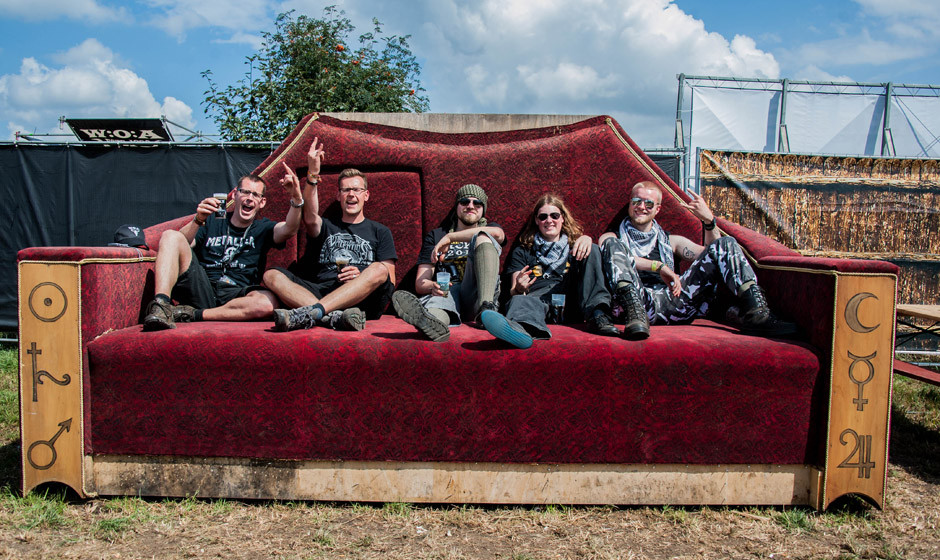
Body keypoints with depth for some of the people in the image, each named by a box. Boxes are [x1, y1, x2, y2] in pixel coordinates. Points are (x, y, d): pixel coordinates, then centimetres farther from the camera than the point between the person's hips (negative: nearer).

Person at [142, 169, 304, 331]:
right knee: (170, 235, -16)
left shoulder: (262, 228, 17)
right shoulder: (212, 220, 19)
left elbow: (289, 229, -6)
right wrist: (198, 220, -14)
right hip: (200, 290, 1)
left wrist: (297, 199, -25)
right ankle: (161, 306, -33)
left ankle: (193, 315, -23)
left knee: (267, 302, -35)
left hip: (233, 297, -1)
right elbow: (179, 244, 4)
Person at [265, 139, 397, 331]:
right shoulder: (326, 227, 27)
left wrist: (362, 278, -10)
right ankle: (336, 317, -44)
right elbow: (310, 219, 0)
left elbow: (390, 281, 11)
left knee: (379, 270, -33)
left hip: (362, 299, -2)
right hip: (320, 292, 2)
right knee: (272, 275, -21)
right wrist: (312, 174, -11)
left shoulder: (380, 232, 23)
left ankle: (311, 312, -43)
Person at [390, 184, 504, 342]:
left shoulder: (488, 228, 25)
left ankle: (486, 308, -42)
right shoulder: (435, 235, 26)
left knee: (483, 238, -21)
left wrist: (449, 238, -6)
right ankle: (434, 323, -74)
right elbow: (420, 283, 14)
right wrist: (432, 287, -12)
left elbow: (498, 234, -6)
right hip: (447, 291, 0)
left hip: (476, 294, 0)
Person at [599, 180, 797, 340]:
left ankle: (755, 311, -27)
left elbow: (717, 253, 20)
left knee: (725, 243, -3)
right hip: (640, 299, -3)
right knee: (611, 243, -23)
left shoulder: (670, 241, 33)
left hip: (675, 299, 3)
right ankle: (636, 314, -47)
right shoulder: (615, 237, 23)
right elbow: (612, 253, -5)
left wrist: (709, 221, 3)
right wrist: (658, 266, -14)